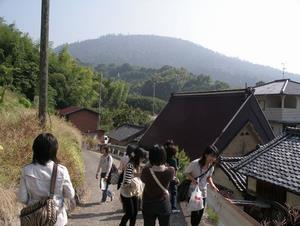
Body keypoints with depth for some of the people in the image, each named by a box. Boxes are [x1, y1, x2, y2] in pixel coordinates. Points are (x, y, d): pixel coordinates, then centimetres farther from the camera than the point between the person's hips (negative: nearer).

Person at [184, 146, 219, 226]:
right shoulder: (195, 163, -26)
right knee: (195, 212, -4)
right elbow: (186, 172, -12)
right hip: (193, 191, -5)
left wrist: (212, 185, -7)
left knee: (201, 212, 13)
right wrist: (193, 179, -28)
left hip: (203, 192, 6)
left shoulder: (211, 166, -7)